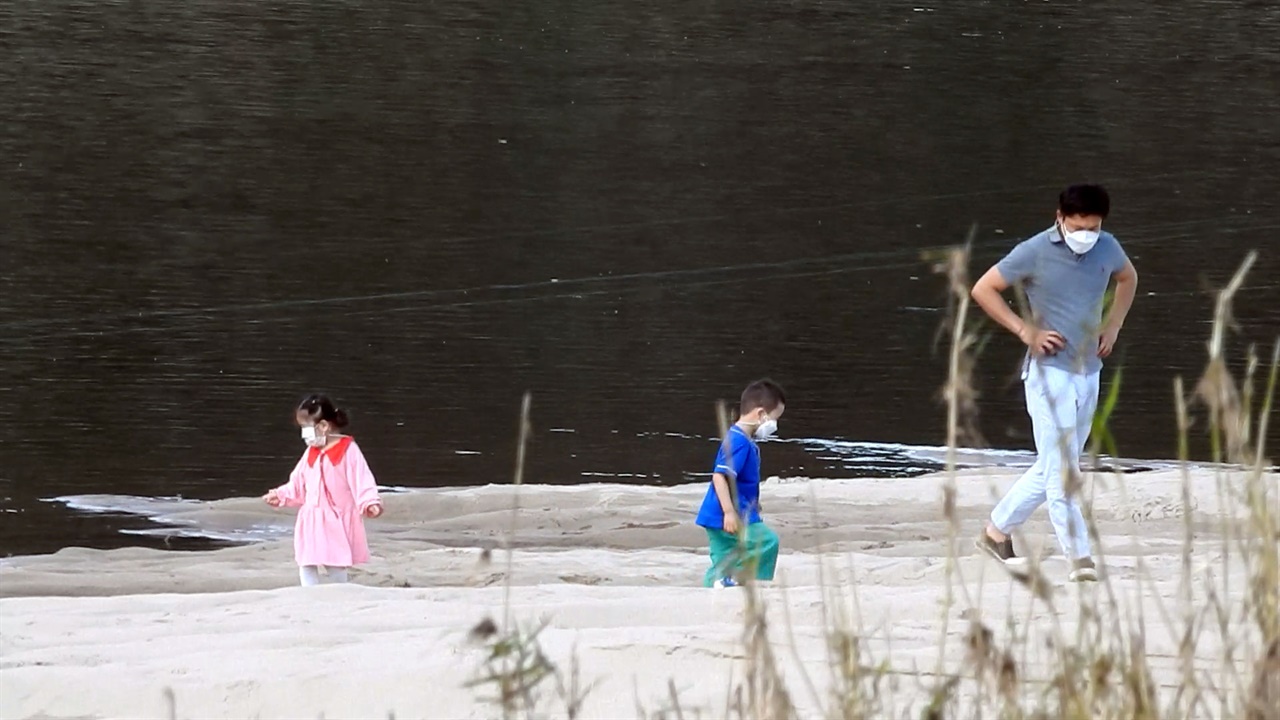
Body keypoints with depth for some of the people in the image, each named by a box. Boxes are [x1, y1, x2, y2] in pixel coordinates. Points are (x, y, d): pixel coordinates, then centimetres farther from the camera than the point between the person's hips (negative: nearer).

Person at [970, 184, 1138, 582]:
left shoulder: (1107, 248, 4)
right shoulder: (1034, 253, -11)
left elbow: (1128, 277, 27)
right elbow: (983, 289, -4)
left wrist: (1113, 324, 12)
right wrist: (1025, 330, -10)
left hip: (1089, 371, 6)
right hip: (1049, 371, -6)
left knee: (1053, 467, 12)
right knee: (1060, 469, -10)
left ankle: (997, 530, 26)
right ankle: (1079, 556, -10)